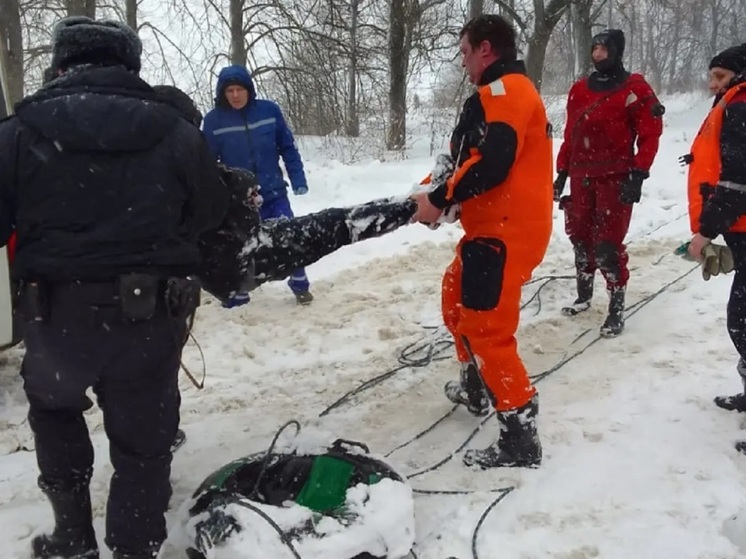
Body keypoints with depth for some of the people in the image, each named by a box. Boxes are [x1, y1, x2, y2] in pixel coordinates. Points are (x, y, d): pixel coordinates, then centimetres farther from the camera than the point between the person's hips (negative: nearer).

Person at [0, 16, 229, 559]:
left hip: (57, 315, 0)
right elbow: (211, 211, 10)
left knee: (53, 407, 29)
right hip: (151, 317, 0)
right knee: (142, 441, 16)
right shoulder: (174, 130, 0)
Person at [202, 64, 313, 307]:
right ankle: (238, 292, 29)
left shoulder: (269, 110, -6)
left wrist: (298, 179, -2)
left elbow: (288, 147, 2)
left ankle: (300, 284, 22)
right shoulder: (213, 120, -7)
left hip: (273, 193, 0)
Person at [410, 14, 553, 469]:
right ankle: (476, 386, 41)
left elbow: (491, 163, -26)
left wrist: (439, 199, -17)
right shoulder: (509, 92, 23)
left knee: (486, 326, -10)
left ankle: (521, 437, -4)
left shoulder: (503, 90, -12)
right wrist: (440, 192, 2)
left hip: (506, 229, -11)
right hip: (496, 224, 11)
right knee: (457, 296, 25)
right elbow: (478, 158, 17)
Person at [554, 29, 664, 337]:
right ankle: (584, 296, 29)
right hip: (582, 178, 6)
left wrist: (637, 176, -15)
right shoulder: (580, 89, 10)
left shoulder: (635, 89, -5)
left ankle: (616, 310, 1)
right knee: (581, 237, 12)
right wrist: (562, 172, 13)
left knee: (608, 244, -8)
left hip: (616, 179, -5)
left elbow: (650, 136, -7)